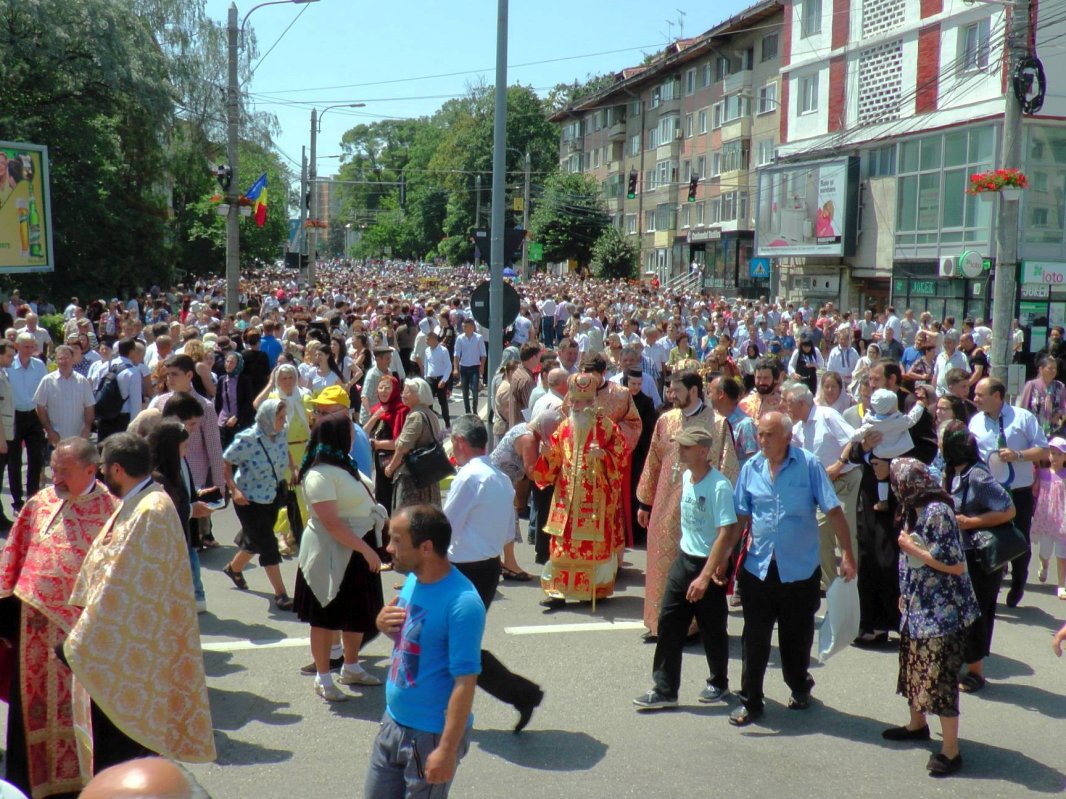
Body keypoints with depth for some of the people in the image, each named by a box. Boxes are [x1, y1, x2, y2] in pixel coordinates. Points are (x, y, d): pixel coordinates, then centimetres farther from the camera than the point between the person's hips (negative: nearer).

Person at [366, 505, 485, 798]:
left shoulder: (462, 604, -25)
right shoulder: (412, 580, 0)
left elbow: (465, 682, -23)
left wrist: (447, 750, -22)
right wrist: (384, 625, -6)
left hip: (431, 734, -8)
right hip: (394, 721, 8)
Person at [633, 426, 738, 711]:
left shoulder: (719, 487, -21)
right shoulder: (686, 477, 3)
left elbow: (724, 534, -24)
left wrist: (705, 576, -27)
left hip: (709, 563, -7)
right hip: (683, 558, 7)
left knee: (712, 629, 10)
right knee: (668, 625, 5)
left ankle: (719, 683, 31)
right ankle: (664, 690, 13)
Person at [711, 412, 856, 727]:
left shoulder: (808, 465, -9)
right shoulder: (751, 468, 1)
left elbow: (834, 512, -9)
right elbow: (740, 518, 6)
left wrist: (847, 554, -13)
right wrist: (723, 557, 3)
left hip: (800, 568, -2)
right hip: (758, 567, 2)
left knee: (796, 636, 13)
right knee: (755, 638, 6)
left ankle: (800, 687, 37)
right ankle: (750, 701, 18)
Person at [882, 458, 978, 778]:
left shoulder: (938, 512, -21)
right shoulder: (915, 510, 6)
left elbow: (956, 565, -23)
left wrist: (911, 547, -18)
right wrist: (905, 595, 20)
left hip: (941, 611, -9)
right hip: (917, 607, 9)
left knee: (939, 678, -5)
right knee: (914, 667, 21)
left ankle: (950, 750, 4)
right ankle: (917, 724, 40)